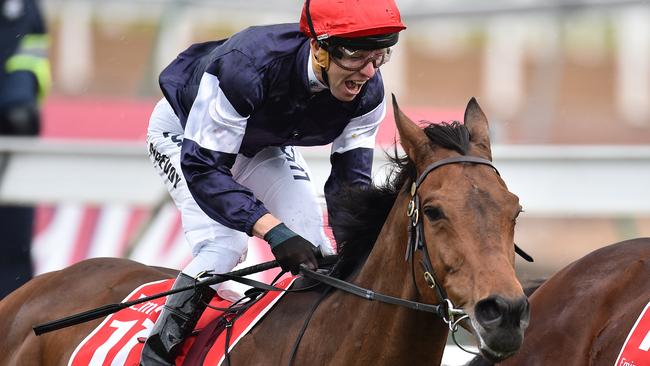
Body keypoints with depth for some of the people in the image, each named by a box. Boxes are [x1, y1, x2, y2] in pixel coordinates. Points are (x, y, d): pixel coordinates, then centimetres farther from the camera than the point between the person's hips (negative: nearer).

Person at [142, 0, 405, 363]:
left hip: (266, 142, 5)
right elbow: (203, 169, -43)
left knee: (312, 247, -7)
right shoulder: (245, 65, -46)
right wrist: (275, 232, -52)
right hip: (185, 133, -5)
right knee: (225, 243, -23)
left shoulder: (368, 92, -28)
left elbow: (351, 177, -18)